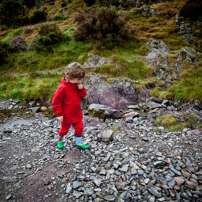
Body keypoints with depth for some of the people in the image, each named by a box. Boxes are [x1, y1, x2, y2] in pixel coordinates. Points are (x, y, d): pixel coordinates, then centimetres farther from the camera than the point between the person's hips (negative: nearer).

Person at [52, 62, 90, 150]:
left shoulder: (77, 85, -3)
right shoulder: (63, 88, -26)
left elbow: (82, 96, 7)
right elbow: (56, 101, -21)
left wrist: (82, 89, -15)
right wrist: (59, 114, -18)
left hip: (77, 114, 6)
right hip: (66, 115, -6)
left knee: (79, 128, 11)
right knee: (64, 129, 17)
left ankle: (79, 143, 30)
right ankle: (60, 140, 47)